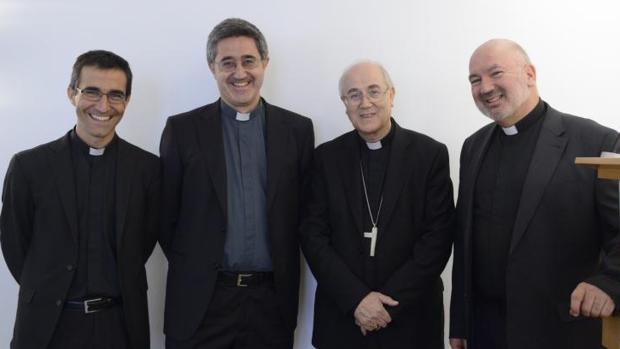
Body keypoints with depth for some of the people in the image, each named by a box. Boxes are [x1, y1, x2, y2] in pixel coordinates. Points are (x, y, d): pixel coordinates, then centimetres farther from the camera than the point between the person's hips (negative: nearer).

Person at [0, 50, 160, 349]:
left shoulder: (148, 167, -3)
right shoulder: (28, 166, -5)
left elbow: (146, 241, 3)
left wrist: (114, 288, 2)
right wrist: (48, 294, 4)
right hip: (48, 325, -1)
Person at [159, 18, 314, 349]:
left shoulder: (297, 129, 3)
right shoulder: (182, 128, 0)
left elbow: (304, 212, 6)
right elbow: (167, 214, 3)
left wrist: (283, 273, 5)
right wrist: (191, 268, 4)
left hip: (272, 299, 1)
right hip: (200, 299, -1)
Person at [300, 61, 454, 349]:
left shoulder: (430, 154, -4)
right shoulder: (327, 157, 0)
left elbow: (438, 237, -7)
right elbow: (313, 235, -3)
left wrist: (391, 300, -13)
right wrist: (356, 299, -13)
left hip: (411, 318, -1)